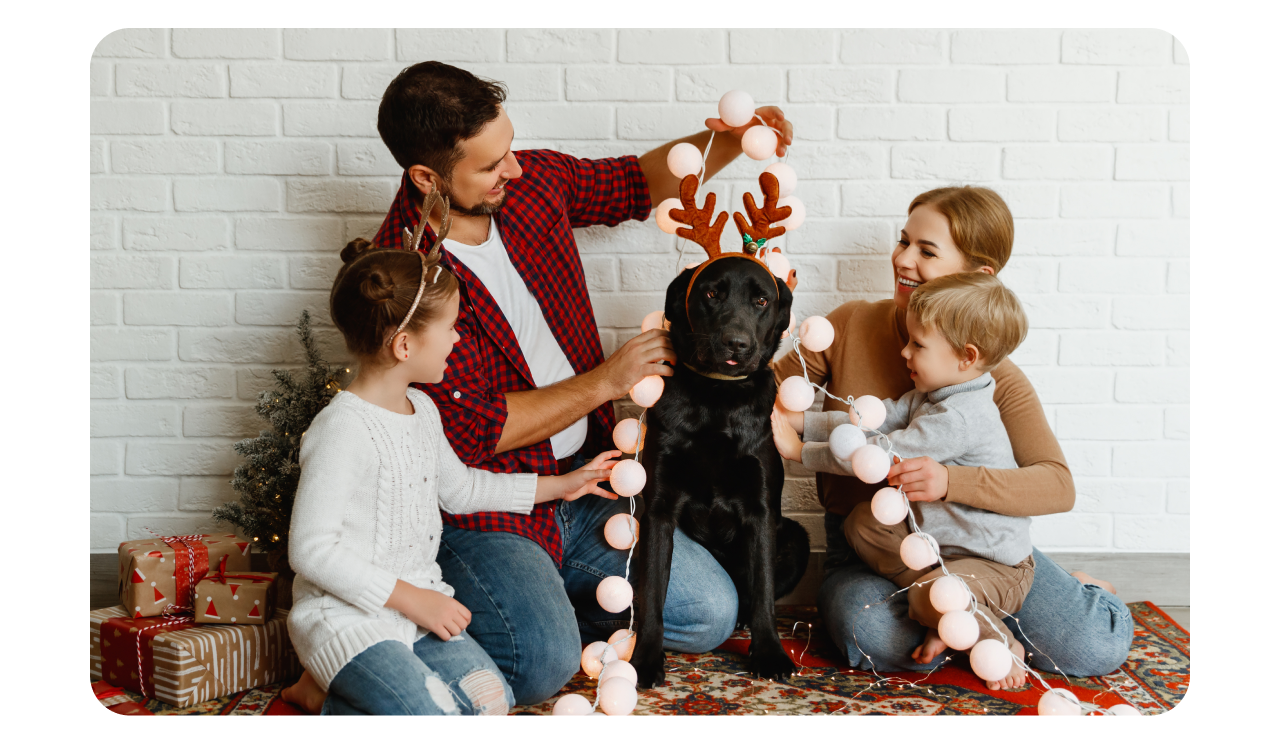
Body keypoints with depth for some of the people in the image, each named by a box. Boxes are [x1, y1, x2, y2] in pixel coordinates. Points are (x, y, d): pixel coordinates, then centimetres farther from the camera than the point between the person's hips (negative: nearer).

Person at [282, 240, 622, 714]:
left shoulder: (422, 409, 8)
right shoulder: (344, 429, -21)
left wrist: (559, 485, 26)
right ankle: (325, 696, -1)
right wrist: (410, 598, -19)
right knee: (435, 715, -23)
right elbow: (311, 550, -22)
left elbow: (457, 488, 26)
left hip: (417, 601, 8)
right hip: (346, 617, -8)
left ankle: (355, 686, 7)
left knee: (490, 701, -7)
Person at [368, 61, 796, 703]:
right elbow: (470, 431, -21)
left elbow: (640, 183, 17)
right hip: (481, 520, -6)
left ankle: (545, 611, 13)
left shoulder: (536, 181, -2)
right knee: (542, 663, -27)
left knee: (710, 613, -2)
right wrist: (604, 382, -16)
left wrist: (728, 142, -2)